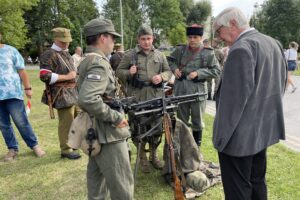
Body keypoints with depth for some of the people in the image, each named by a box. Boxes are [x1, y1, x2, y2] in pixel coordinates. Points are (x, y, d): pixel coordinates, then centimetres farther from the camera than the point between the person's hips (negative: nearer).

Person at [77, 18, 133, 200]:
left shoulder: (87, 60, 11)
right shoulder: (99, 63, -20)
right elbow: (87, 100, -33)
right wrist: (116, 117, -23)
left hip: (95, 131, 10)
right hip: (107, 133, -10)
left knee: (97, 177, 20)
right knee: (122, 183, 1)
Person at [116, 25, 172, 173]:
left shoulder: (159, 55, 10)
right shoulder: (130, 55, 1)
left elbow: (168, 71, 15)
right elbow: (119, 72, 5)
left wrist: (162, 76, -7)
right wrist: (128, 73, -16)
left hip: (156, 97, 3)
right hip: (137, 98, -2)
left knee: (156, 127, 9)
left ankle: (153, 155, 29)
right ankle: (142, 157, 25)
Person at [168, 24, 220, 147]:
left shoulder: (208, 53, -4)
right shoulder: (180, 50, 3)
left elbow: (216, 71, -5)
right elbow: (169, 60, 18)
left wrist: (198, 73, -17)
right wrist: (175, 68, -2)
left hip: (198, 92, -2)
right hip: (181, 91, 2)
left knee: (197, 122, 11)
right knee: (181, 121, 15)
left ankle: (197, 148, 28)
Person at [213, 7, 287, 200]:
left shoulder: (241, 49, -21)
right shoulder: (274, 43, 8)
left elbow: (234, 97, -25)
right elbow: (281, 83, 16)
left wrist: (221, 135, -17)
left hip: (240, 135, -9)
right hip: (264, 128, 9)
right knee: (257, 182, 23)